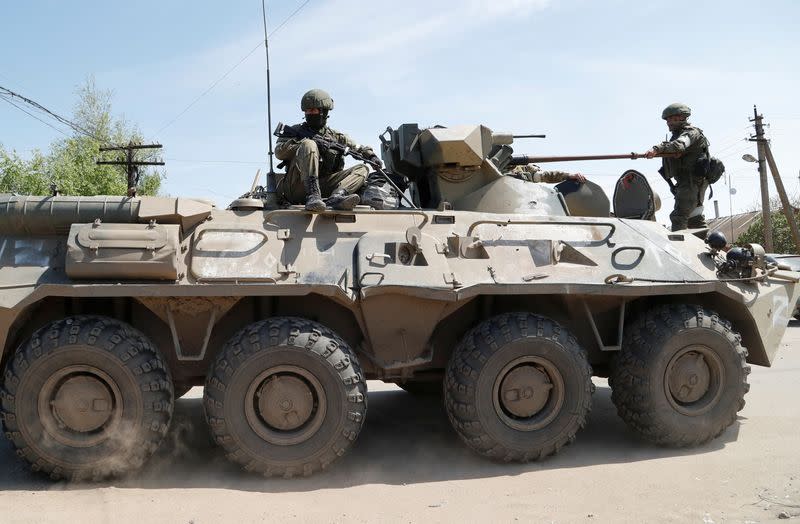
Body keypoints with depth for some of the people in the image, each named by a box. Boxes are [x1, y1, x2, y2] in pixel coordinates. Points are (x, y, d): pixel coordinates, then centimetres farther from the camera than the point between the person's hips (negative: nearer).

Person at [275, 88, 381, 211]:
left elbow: (359, 148, 28)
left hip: (323, 186, 3)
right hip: (297, 187, -3)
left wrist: (371, 155, 7)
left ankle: (337, 196, -38)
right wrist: (304, 143, -10)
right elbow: (279, 152, 0)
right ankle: (313, 197, -41)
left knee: (362, 169, -6)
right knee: (309, 145, -23)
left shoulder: (335, 136, 24)